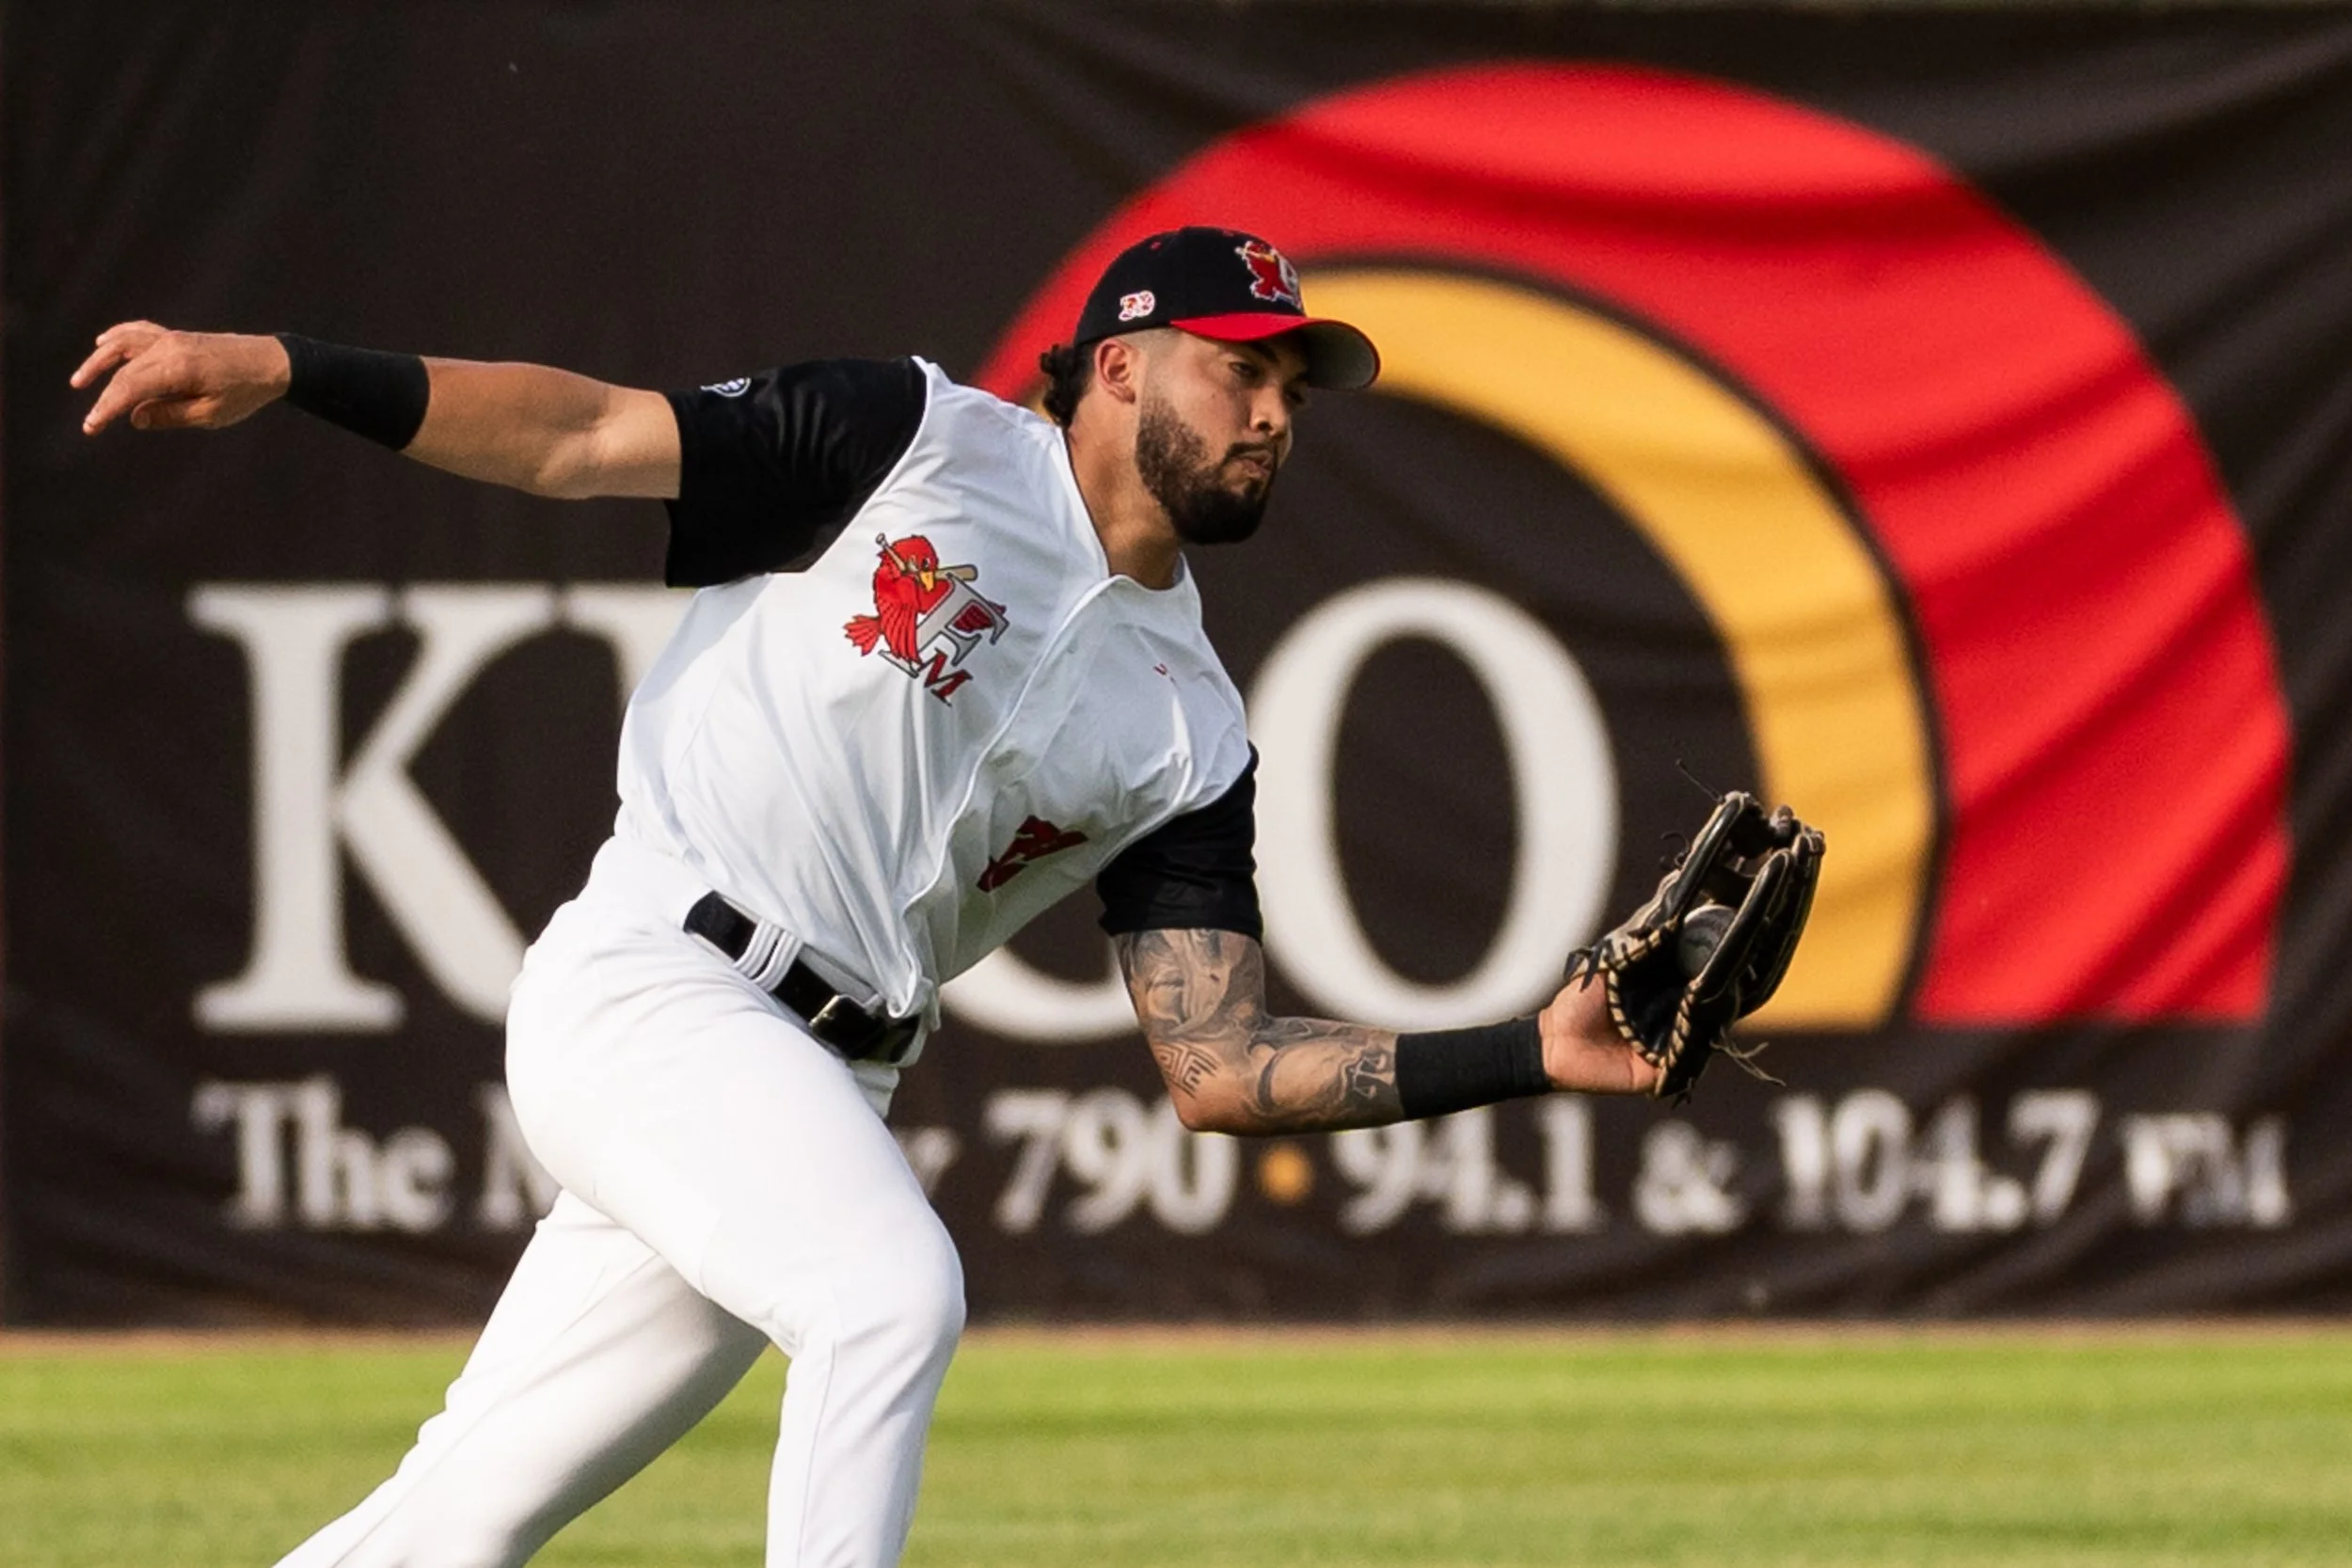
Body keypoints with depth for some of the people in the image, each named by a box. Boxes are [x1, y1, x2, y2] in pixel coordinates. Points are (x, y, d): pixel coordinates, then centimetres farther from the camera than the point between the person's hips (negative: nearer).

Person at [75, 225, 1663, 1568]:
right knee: (894, 1291, -28)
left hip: (816, 1086, 6)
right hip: (651, 983, -6)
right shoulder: (922, 445, -1)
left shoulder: (1188, 733, 11)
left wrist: (1533, 1055, -6)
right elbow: (588, 435, -4)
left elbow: (1220, 1068, 5)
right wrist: (280, 368, -15)